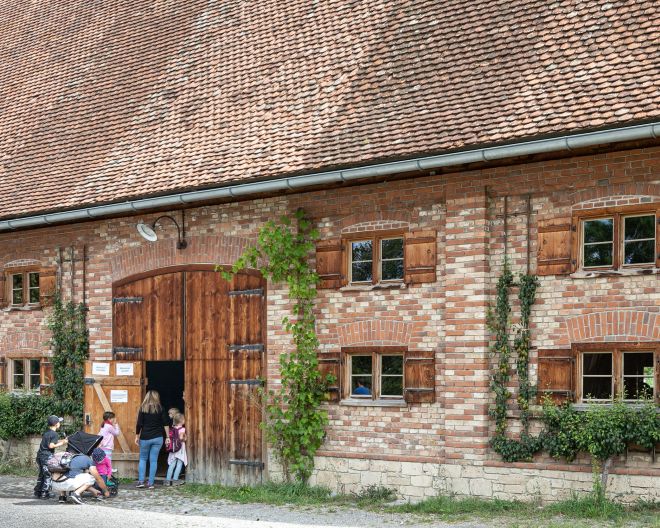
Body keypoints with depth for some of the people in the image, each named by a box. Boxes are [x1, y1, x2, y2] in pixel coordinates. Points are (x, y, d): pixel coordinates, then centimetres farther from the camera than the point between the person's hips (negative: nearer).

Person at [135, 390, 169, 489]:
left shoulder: (143, 408, -1)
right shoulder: (160, 408, 1)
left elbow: (139, 424, -3)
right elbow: (165, 424, 1)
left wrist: (137, 436, 6)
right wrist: (167, 437, 7)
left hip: (145, 438, 0)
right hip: (157, 438, 0)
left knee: (143, 459, 13)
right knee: (153, 460, 4)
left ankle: (141, 481, 4)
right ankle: (150, 483, 2)